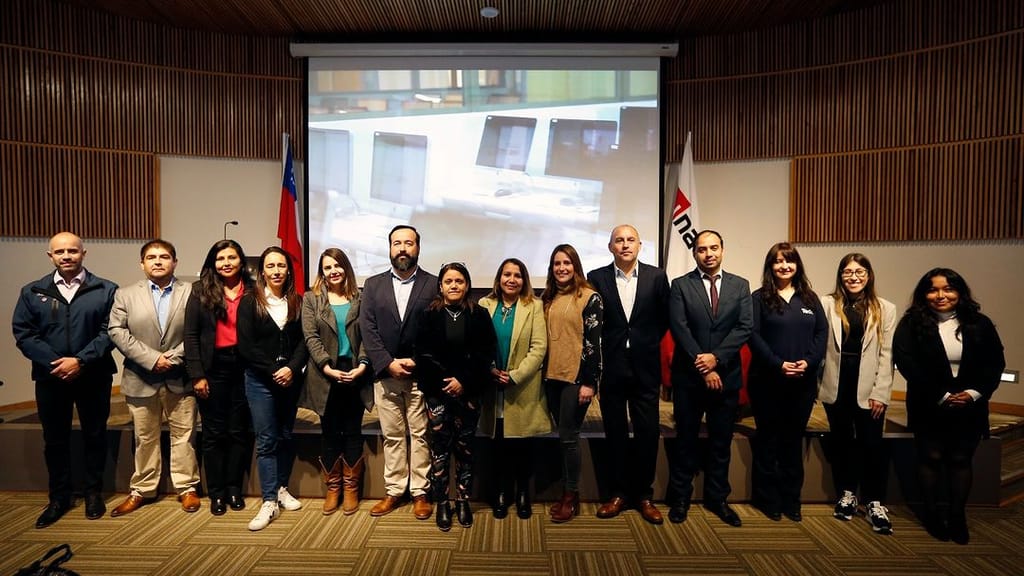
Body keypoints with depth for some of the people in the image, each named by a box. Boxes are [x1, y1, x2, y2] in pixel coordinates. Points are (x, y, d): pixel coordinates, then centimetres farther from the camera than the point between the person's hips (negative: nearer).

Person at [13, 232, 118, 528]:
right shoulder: (32, 292, 6)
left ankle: (94, 493, 24)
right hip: (50, 377, 2)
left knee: (95, 435, 9)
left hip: (94, 376, -2)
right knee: (55, 440, 12)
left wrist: (80, 360, -17)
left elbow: (111, 331, -9)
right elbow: (23, 333, 0)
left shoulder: (106, 290, -2)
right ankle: (59, 497, 27)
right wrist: (54, 362, -13)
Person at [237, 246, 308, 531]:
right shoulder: (249, 302, -2)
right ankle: (269, 502, 4)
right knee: (266, 441, -1)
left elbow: (304, 340, 0)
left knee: (286, 436, 12)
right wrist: (273, 372, -13)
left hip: (290, 379, 3)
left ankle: (281, 488, 28)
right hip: (260, 380, -2)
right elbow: (246, 345, -7)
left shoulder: (297, 302, 4)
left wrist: (292, 369, -14)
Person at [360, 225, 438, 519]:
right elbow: (368, 329, 1)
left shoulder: (434, 284, 0)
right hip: (385, 375, 2)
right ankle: (394, 491, 24)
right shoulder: (373, 285, 8)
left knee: (420, 435, 6)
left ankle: (420, 492, 18)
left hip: (421, 375, -2)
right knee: (392, 436, 12)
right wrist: (388, 364, -9)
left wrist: (416, 362, -12)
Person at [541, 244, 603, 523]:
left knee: (568, 437, -1)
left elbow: (593, 342, -11)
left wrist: (589, 382, -14)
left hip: (576, 377, -5)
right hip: (552, 376, 5)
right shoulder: (547, 298, 11)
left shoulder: (589, 297, -6)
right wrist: (542, 374, 10)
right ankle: (567, 492, 23)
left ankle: (572, 497, 14)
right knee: (563, 436, 12)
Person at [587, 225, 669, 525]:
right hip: (611, 367, 0)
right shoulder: (597, 278, -1)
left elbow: (664, 318, 8)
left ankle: (644, 495, 23)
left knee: (647, 432, 6)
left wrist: (647, 344, 6)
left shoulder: (656, 277, 1)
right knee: (615, 433, 10)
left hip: (645, 367, 1)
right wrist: (602, 350, 2)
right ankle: (618, 493, 25)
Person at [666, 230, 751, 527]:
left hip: (726, 375, 2)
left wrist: (716, 357, -16)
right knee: (686, 439, 9)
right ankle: (680, 498, 23)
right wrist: (703, 368, -14)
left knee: (721, 441, 12)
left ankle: (717, 498, 28)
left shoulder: (740, 285, 6)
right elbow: (680, 329, -9)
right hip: (689, 376, -2)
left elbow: (744, 327, -4)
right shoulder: (681, 285, -1)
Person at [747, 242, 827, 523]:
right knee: (768, 440, 7)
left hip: (803, 382, 3)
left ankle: (791, 499, 24)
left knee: (794, 440, 12)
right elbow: (753, 335, -9)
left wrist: (808, 362, -12)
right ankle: (767, 499, 19)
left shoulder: (810, 298, 11)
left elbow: (822, 333, 4)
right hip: (767, 381, -3)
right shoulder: (760, 298, -1)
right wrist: (778, 364, -19)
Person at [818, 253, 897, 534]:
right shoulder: (827, 304, 0)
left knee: (872, 444, 0)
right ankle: (846, 494, 28)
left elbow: (887, 354, 0)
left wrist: (880, 393, -6)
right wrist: (817, 382, -9)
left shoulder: (885, 309, 3)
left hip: (868, 389, 0)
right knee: (841, 441, 12)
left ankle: (875, 503, 16)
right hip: (836, 386, 1)